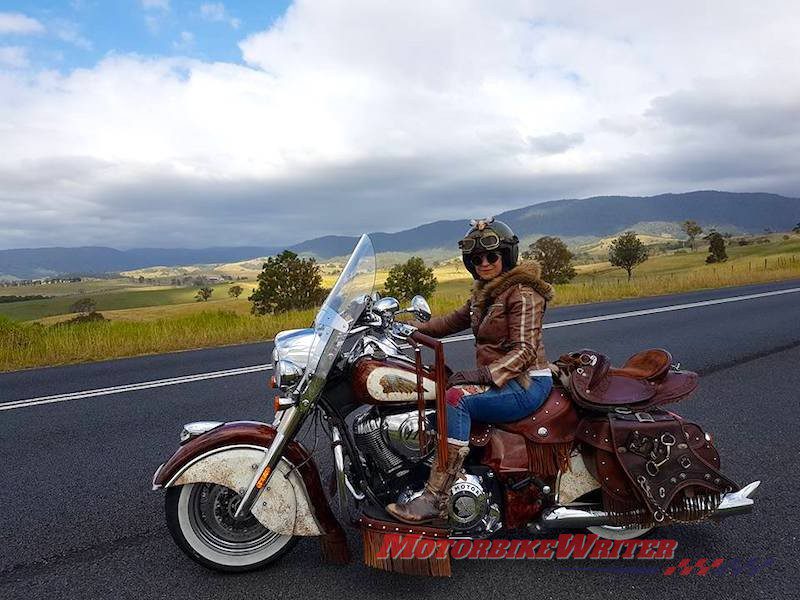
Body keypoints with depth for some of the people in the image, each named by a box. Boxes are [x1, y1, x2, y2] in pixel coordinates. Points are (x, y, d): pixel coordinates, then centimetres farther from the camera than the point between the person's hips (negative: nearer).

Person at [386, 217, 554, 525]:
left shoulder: (522, 293, -11)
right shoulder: (484, 292, 16)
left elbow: (524, 349, -19)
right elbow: (457, 319, 24)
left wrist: (483, 375, -30)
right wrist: (415, 328, 9)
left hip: (526, 383, -9)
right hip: (494, 377, 9)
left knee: (456, 398, -31)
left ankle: (434, 499, -30)